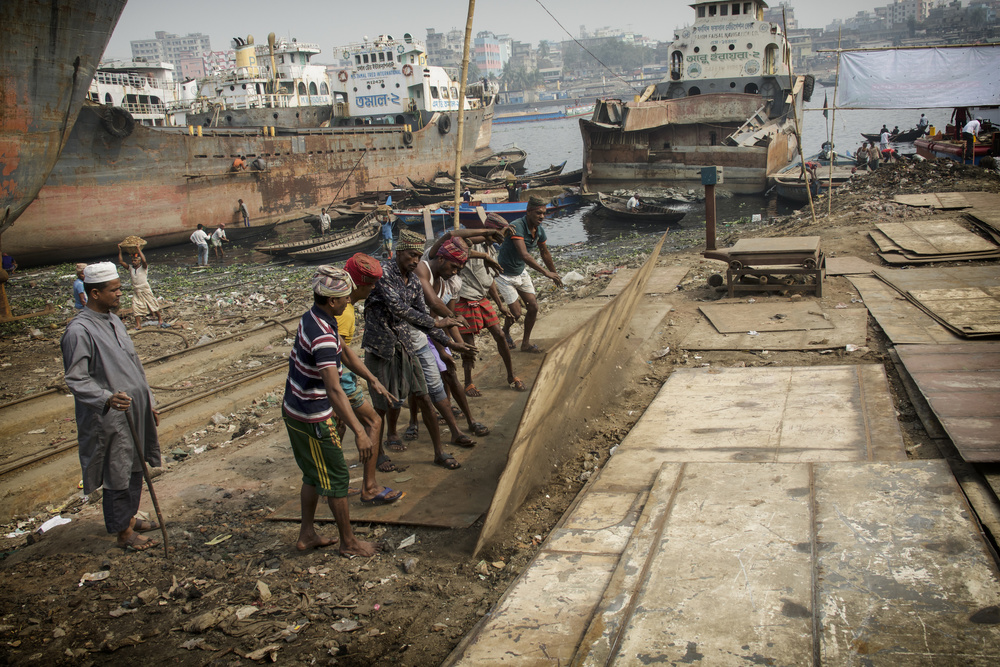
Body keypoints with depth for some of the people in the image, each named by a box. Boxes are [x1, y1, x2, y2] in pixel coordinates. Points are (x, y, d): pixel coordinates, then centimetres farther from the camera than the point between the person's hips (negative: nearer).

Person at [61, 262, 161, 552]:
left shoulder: (113, 320, 10)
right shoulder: (79, 331, -19)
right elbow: (76, 379, -23)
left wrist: (149, 402, 19)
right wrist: (107, 399, -38)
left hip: (134, 412, 9)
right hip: (110, 419, -8)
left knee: (135, 469, 18)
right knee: (118, 475, 4)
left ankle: (129, 518, 36)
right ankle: (123, 533, 19)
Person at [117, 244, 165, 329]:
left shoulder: (143, 267, -9)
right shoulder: (130, 268, 4)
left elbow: (144, 260, -30)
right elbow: (121, 262, 0)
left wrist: (139, 250, -28)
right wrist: (120, 251, -7)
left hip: (146, 291, -4)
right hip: (136, 292, 4)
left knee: (154, 306, 3)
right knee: (136, 309, -1)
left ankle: (160, 320, 17)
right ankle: (138, 325, 6)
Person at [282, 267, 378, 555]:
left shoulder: (310, 319, 3)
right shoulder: (323, 336, -29)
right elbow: (334, 390, -36)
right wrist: (359, 432, -40)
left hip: (294, 410, 9)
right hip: (313, 419, -9)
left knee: (314, 475, 22)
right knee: (337, 478, 5)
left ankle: (307, 534, 33)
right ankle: (348, 542, 19)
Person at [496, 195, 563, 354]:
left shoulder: (539, 230, -7)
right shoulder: (517, 227, -32)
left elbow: (545, 254, 11)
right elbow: (524, 254, -43)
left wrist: (555, 274, 19)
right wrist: (545, 272, -46)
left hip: (521, 272, 7)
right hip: (505, 274, -7)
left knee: (533, 307, 3)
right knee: (516, 312, -4)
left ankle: (526, 343, 21)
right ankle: (505, 332, 30)